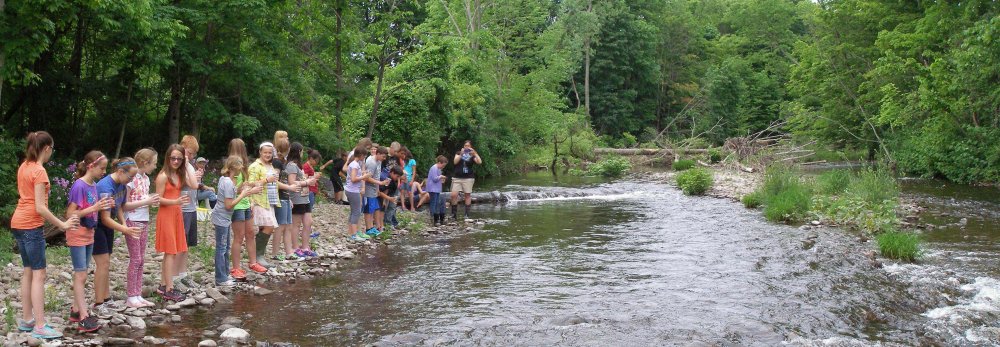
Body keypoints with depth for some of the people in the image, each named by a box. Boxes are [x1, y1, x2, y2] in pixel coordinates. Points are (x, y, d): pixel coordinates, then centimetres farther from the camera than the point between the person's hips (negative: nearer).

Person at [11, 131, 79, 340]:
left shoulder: (24, 167, 9)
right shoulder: (39, 171, -18)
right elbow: (39, 207, -22)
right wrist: (62, 224, -18)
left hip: (19, 223, 9)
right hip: (31, 226, -9)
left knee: (28, 272, 15)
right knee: (38, 275, -7)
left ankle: (26, 320, 20)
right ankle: (40, 327, -7)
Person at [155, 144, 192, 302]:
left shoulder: (180, 174, 9)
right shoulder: (163, 176, -12)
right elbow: (159, 199, -14)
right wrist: (176, 202, -28)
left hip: (177, 214, 8)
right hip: (166, 214, -8)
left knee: (175, 252, 10)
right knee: (170, 252, -6)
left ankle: (163, 285, 19)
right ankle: (169, 290, -2)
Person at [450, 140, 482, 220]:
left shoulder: (472, 155, 7)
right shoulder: (459, 153, 11)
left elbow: (479, 162, -9)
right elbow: (455, 162, -5)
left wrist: (475, 153, -14)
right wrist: (461, 154, -15)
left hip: (468, 178, 0)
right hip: (457, 177, 1)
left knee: (467, 195, 1)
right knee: (454, 195, -9)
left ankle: (467, 214, 7)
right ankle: (454, 214, 1)